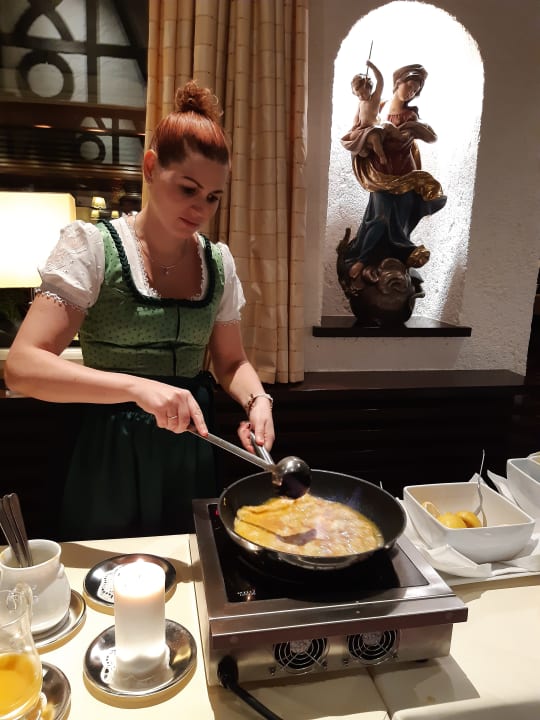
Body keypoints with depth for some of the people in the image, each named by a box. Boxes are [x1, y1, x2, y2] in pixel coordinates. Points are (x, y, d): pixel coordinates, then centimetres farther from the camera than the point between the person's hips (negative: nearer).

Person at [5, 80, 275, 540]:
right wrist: (137, 386, -34)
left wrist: (257, 399, -13)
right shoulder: (93, 246, -13)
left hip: (191, 454, 4)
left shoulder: (218, 262, 0)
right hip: (112, 457, -3)